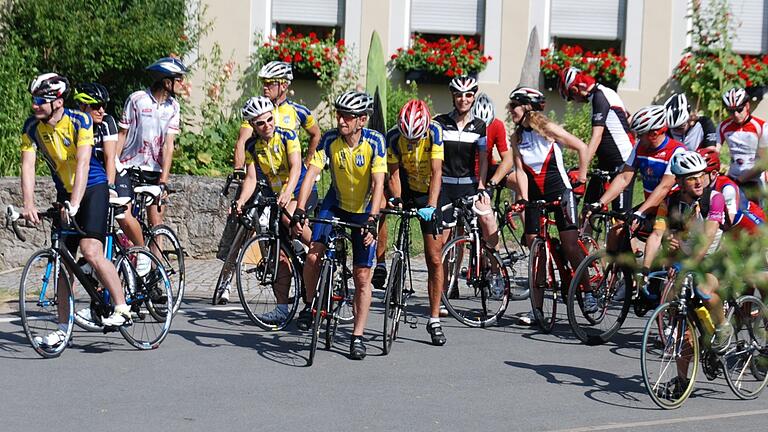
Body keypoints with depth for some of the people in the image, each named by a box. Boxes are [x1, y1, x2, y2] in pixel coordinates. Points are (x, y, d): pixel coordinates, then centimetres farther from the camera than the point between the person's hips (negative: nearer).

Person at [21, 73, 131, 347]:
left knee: (91, 251, -22)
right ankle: (62, 329, 9)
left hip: (92, 189, -5)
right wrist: (28, 204, -28)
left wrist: (74, 204, -38)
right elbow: (28, 166, -14)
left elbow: (83, 163, -28)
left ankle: (122, 309, -13)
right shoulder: (32, 127, -7)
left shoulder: (80, 121, -20)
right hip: (64, 193, 5)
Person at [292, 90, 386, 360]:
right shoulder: (330, 140, -17)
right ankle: (310, 304, 6)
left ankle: (357, 337, 6)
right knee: (313, 255, -20)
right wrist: (299, 211, -34)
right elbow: (311, 174, -22)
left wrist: (372, 220, -38)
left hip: (364, 210, -2)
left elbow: (378, 183, -27)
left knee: (362, 276, -3)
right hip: (336, 204, 2)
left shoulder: (374, 142, -22)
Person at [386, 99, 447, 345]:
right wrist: (396, 199, -38)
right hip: (406, 189, 2)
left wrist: (431, 206, -43)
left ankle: (434, 320, 4)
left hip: (428, 194, -2)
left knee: (434, 258, -3)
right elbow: (393, 174, -20)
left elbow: (436, 172, -32)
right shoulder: (394, 137, -23)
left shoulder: (434, 132, -27)